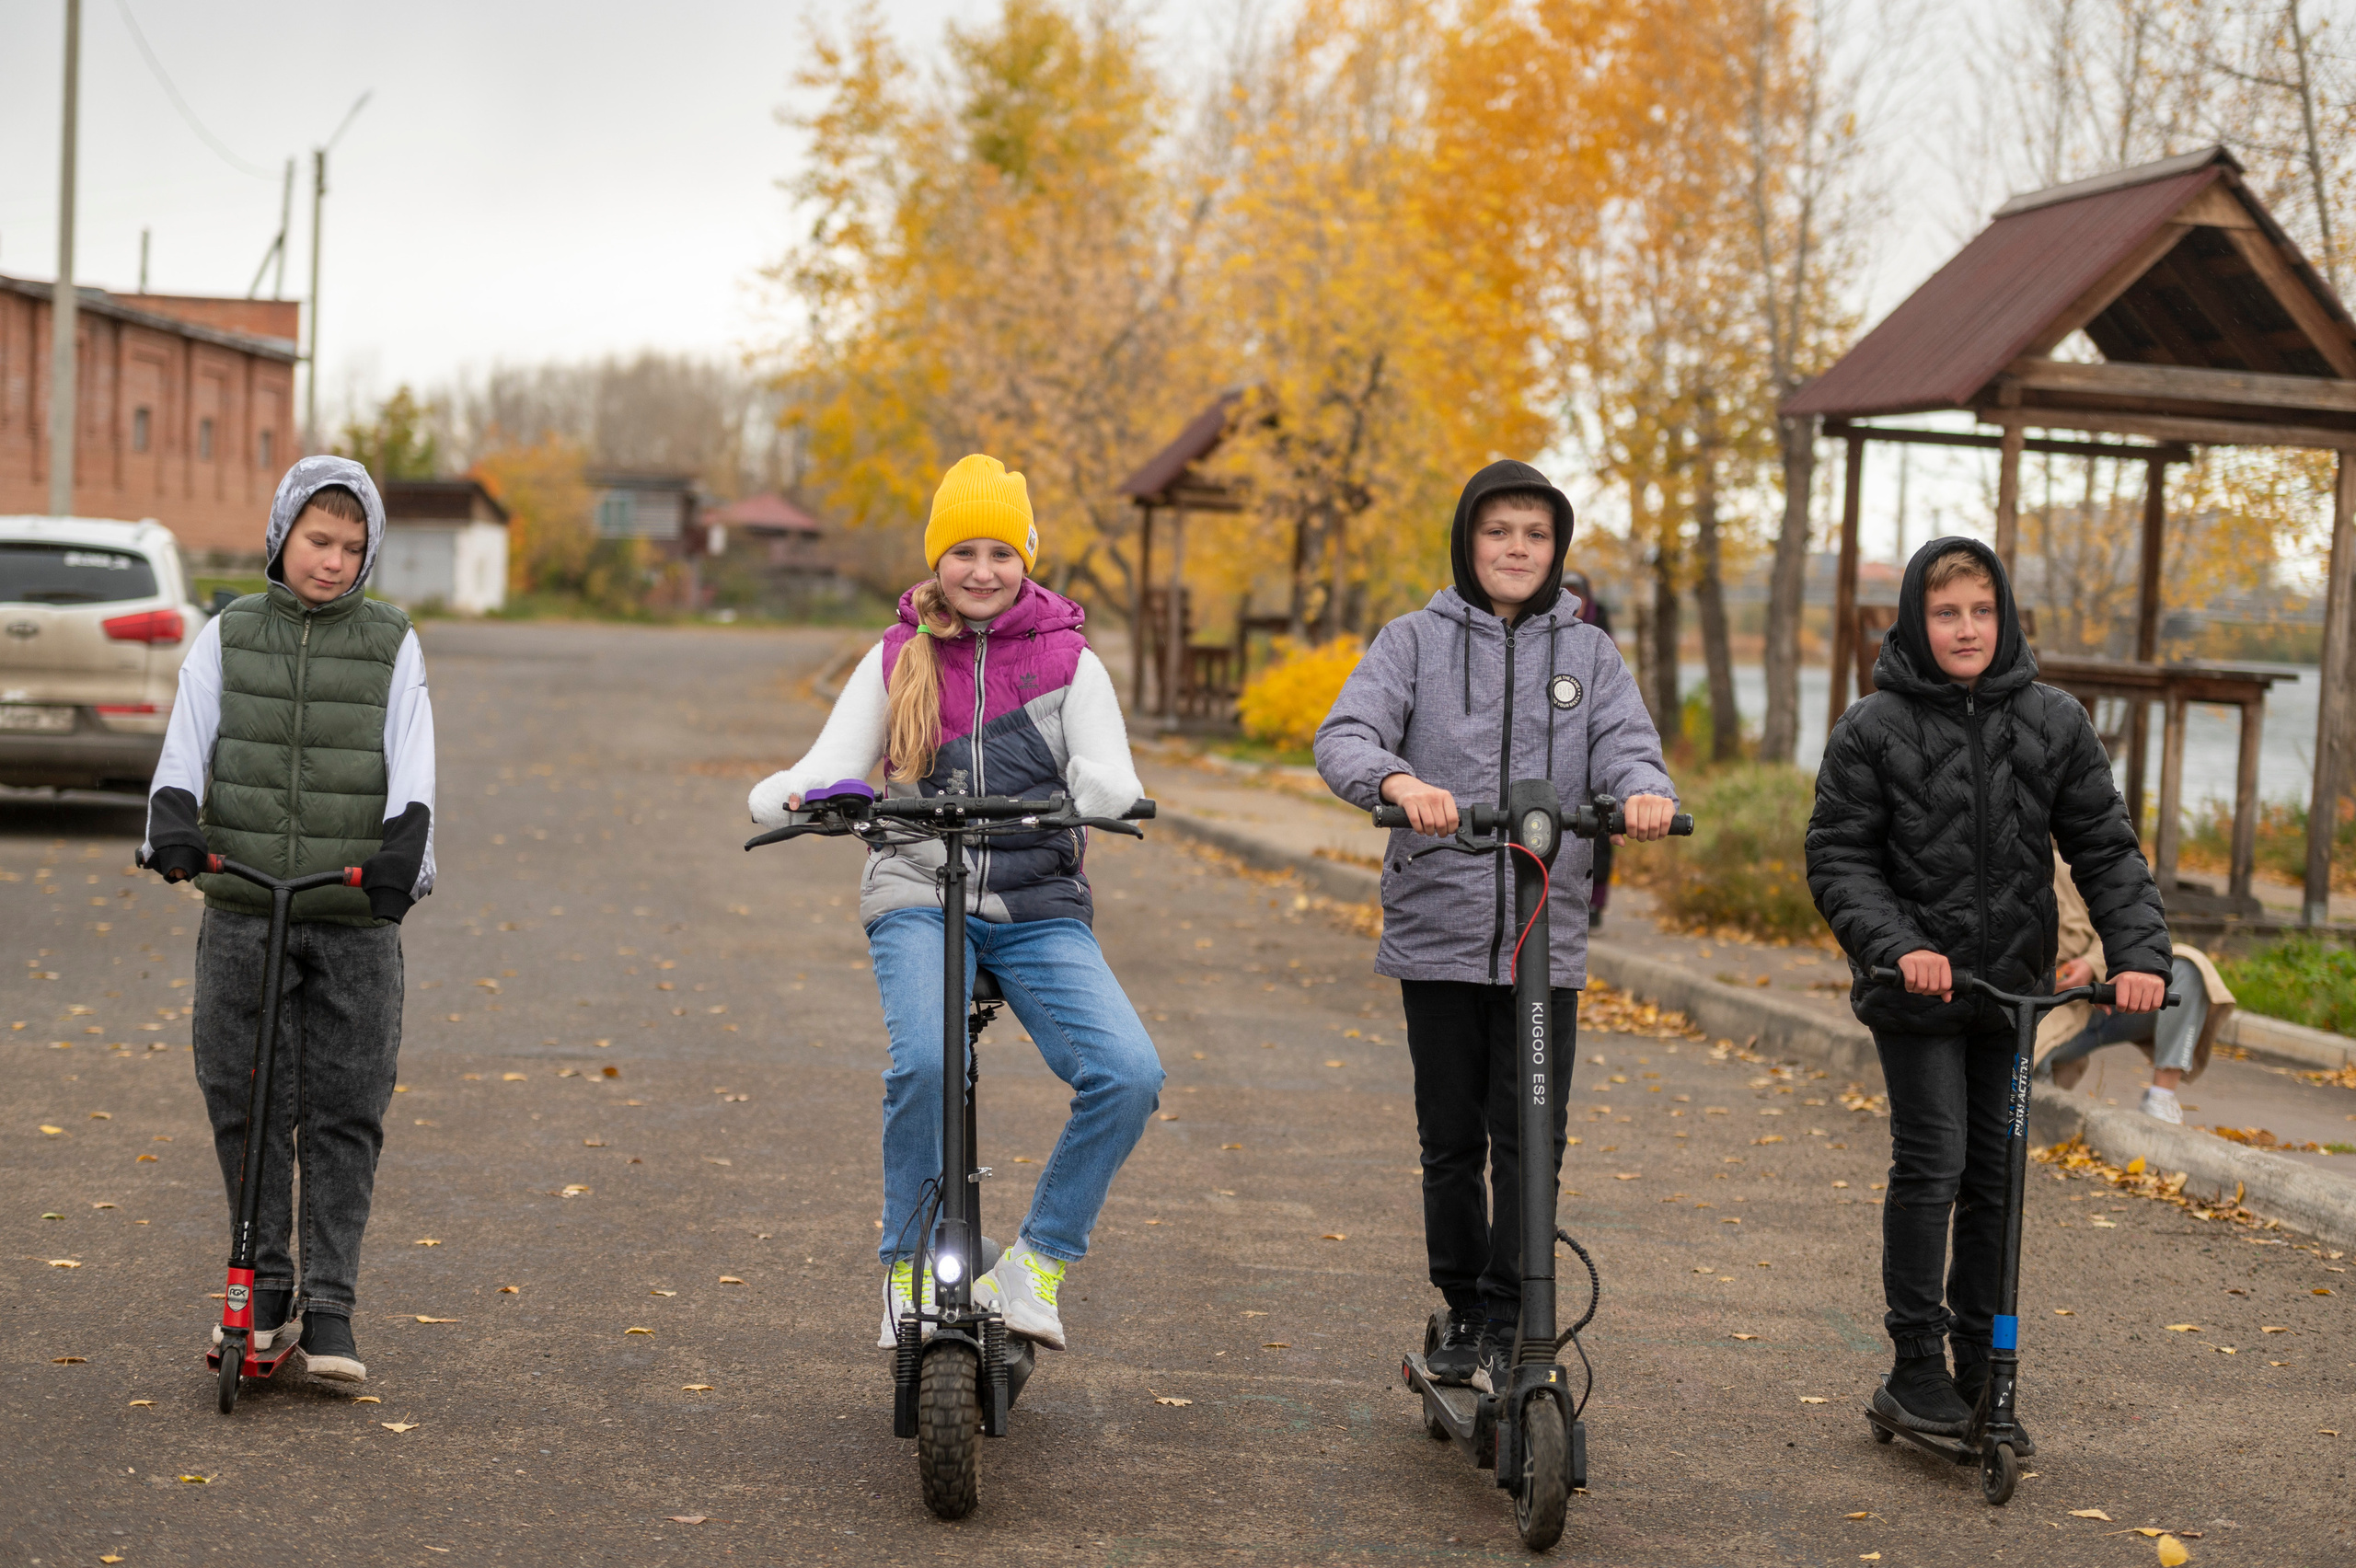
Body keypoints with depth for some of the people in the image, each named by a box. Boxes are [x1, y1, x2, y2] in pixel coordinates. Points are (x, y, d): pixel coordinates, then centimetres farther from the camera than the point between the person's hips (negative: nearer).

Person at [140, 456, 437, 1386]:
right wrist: (172, 819, -22)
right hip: (241, 910, 1)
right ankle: (266, 1287, 19)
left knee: (345, 1115, -1)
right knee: (244, 1102, 4)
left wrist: (405, 841, -24)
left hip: (356, 921, -1)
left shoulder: (392, 645, 7)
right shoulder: (227, 637, 9)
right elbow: (187, 742, -2)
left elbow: (411, 760, -5)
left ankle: (328, 1307, 7)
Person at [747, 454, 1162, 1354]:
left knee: (1129, 1074, -22)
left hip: (1039, 912, 1)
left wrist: (1102, 791, -27)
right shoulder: (895, 661, 10)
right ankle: (910, 1267, -8)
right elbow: (831, 765, 2)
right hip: (921, 901, -1)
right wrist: (804, 796, -23)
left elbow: (1111, 778, -2)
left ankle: (1035, 1264, -3)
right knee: (925, 1060, -31)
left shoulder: (1068, 662, 8)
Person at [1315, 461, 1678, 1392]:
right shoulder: (1416, 640, 3)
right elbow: (1345, 737, -10)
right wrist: (1398, 780, -33)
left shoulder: (1587, 653, 9)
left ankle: (1506, 1320, 8)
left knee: (1528, 1139, -3)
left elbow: (1627, 743, -2)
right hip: (1438, 932, -1)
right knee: (1450, 1139, 8)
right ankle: (1461, 1313, 24)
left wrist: (1643, 791, -27)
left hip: (1547, 939, 1)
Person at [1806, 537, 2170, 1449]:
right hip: (1914, 988, -3)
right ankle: (1915, 1368, 5)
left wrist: (2138, 952, -13)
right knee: (1929, 1167, -7)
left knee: (1994, 1176, 8)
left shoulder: (2053, 723, 2)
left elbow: (2105, 849, 2)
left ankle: (1978, 1374, 19)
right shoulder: (1874, 729, -6)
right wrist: (1898, 945, -21)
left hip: (2013, 986, 3)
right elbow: (1837, 859, -6)